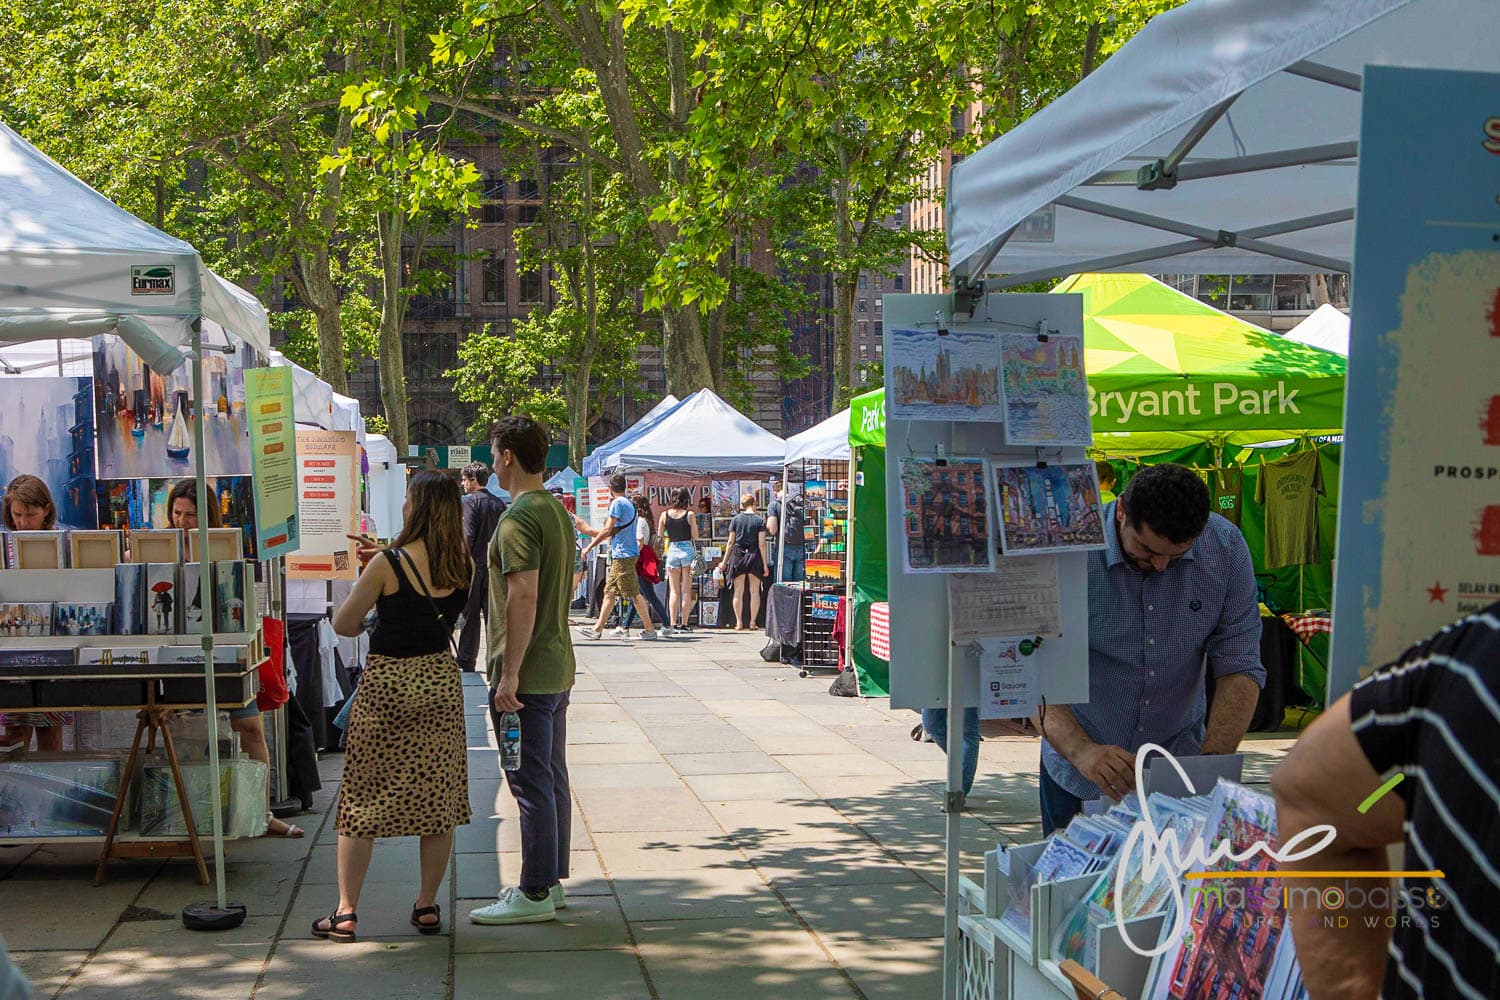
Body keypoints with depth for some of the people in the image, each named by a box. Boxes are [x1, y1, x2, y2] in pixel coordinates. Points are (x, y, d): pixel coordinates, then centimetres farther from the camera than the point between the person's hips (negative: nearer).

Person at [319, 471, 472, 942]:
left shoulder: (388, 565, -15)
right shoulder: (463, 566, -1)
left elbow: (343, 624, -8)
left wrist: (364, 581, 10)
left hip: (387, 683, -4)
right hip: (440, 681, 4)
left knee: (362, 797, 5)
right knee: (438, 797, 11)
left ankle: (345, 912, 6)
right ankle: (427, 906, 16)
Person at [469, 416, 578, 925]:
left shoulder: (519, 517, -17)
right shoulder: (558, 511, 14)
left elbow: (524, 597, -24)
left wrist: (509, 673, -23)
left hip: (525, 676, -10)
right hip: (558, 668, 10)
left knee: (532, 783, -5)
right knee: (553, 778, 15)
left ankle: (535, 894, 0)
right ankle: (551, 881, 24)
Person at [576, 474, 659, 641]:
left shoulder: (617, 503, -12)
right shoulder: (630, 503, 16)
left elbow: (607, 530, -16)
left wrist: (589, 547, -11)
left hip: (623, 555, -10)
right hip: (623, 554, 10)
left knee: (634, 594, -6)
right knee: (609, 592, 10)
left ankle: (649, 631, -4)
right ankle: (597, 629, 12)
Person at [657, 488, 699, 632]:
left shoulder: (665, 515, 1)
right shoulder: (689, 515, -6)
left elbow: (660, 535, 5)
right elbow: (695, 536, -4)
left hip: (672, 551, 2)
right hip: (687, 549, -2)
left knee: (674, 591, 8)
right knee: (686, 590, 3)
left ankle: (673, 623, 2)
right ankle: (684, 623, 1)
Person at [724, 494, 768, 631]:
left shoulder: (736, 519, 2)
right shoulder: (760, 520, -3)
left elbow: (731, 542, 2)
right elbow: (761, 544, -6)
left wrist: (725, 561, 9)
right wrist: (764, 564, -2)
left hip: (738, 555, 1)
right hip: (754, 556, -1)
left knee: (738, 592, 6)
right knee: (754, 591, 7)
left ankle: (739, 623, 4)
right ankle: (752, 623, 4)